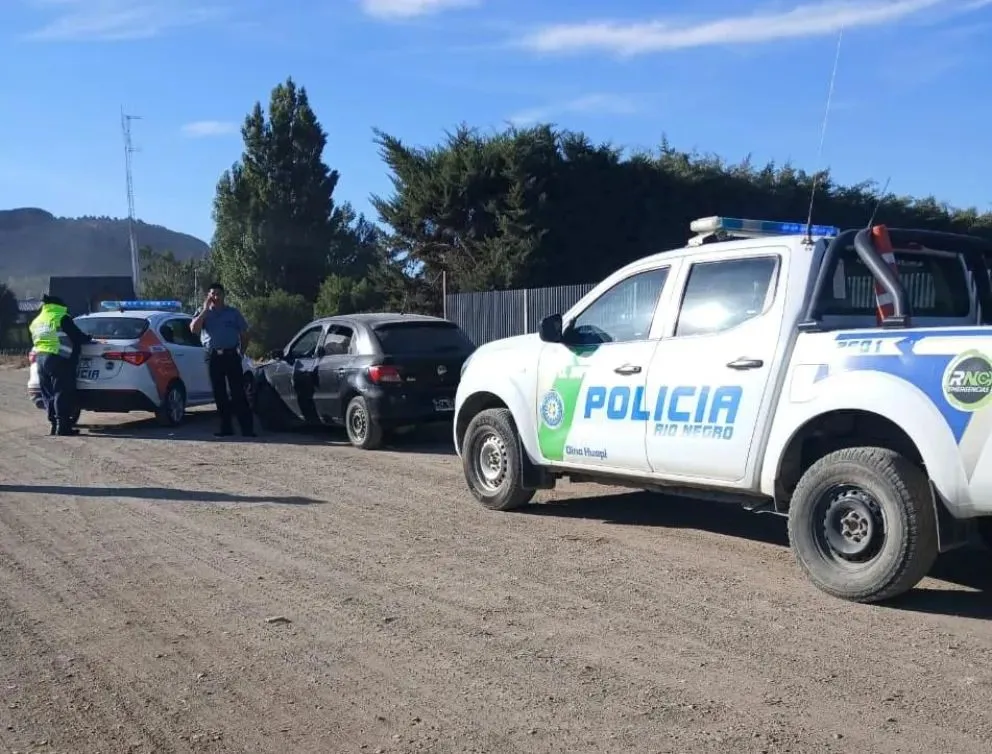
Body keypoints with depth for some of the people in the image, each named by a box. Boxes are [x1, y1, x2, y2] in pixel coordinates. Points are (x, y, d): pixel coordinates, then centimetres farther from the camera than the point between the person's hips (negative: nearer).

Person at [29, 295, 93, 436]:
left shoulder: (36, 321, 19)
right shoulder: (62, 318, -5)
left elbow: (35, 340, 25)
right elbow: (77, 336, -4)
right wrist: (89, 339, 14)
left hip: (40, 358, 7)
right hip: (58, 359, -7)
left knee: (48, 394, 10)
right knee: (62, 393, -6)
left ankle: (53, 424, 11)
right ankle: (63, 426, -9)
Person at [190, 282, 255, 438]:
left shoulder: (233, 313, 10)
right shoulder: (202, 313, 10)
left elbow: (244, 334, 14)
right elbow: (194, 329, -9)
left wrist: (241, 351, 2)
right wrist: (205, 310, -10)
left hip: (231, 355, -2)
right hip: (213, 357, 2)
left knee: (238, 392, -7)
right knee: (219, 394, 4)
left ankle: (247, 428, -8)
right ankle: (226, 427, 12)